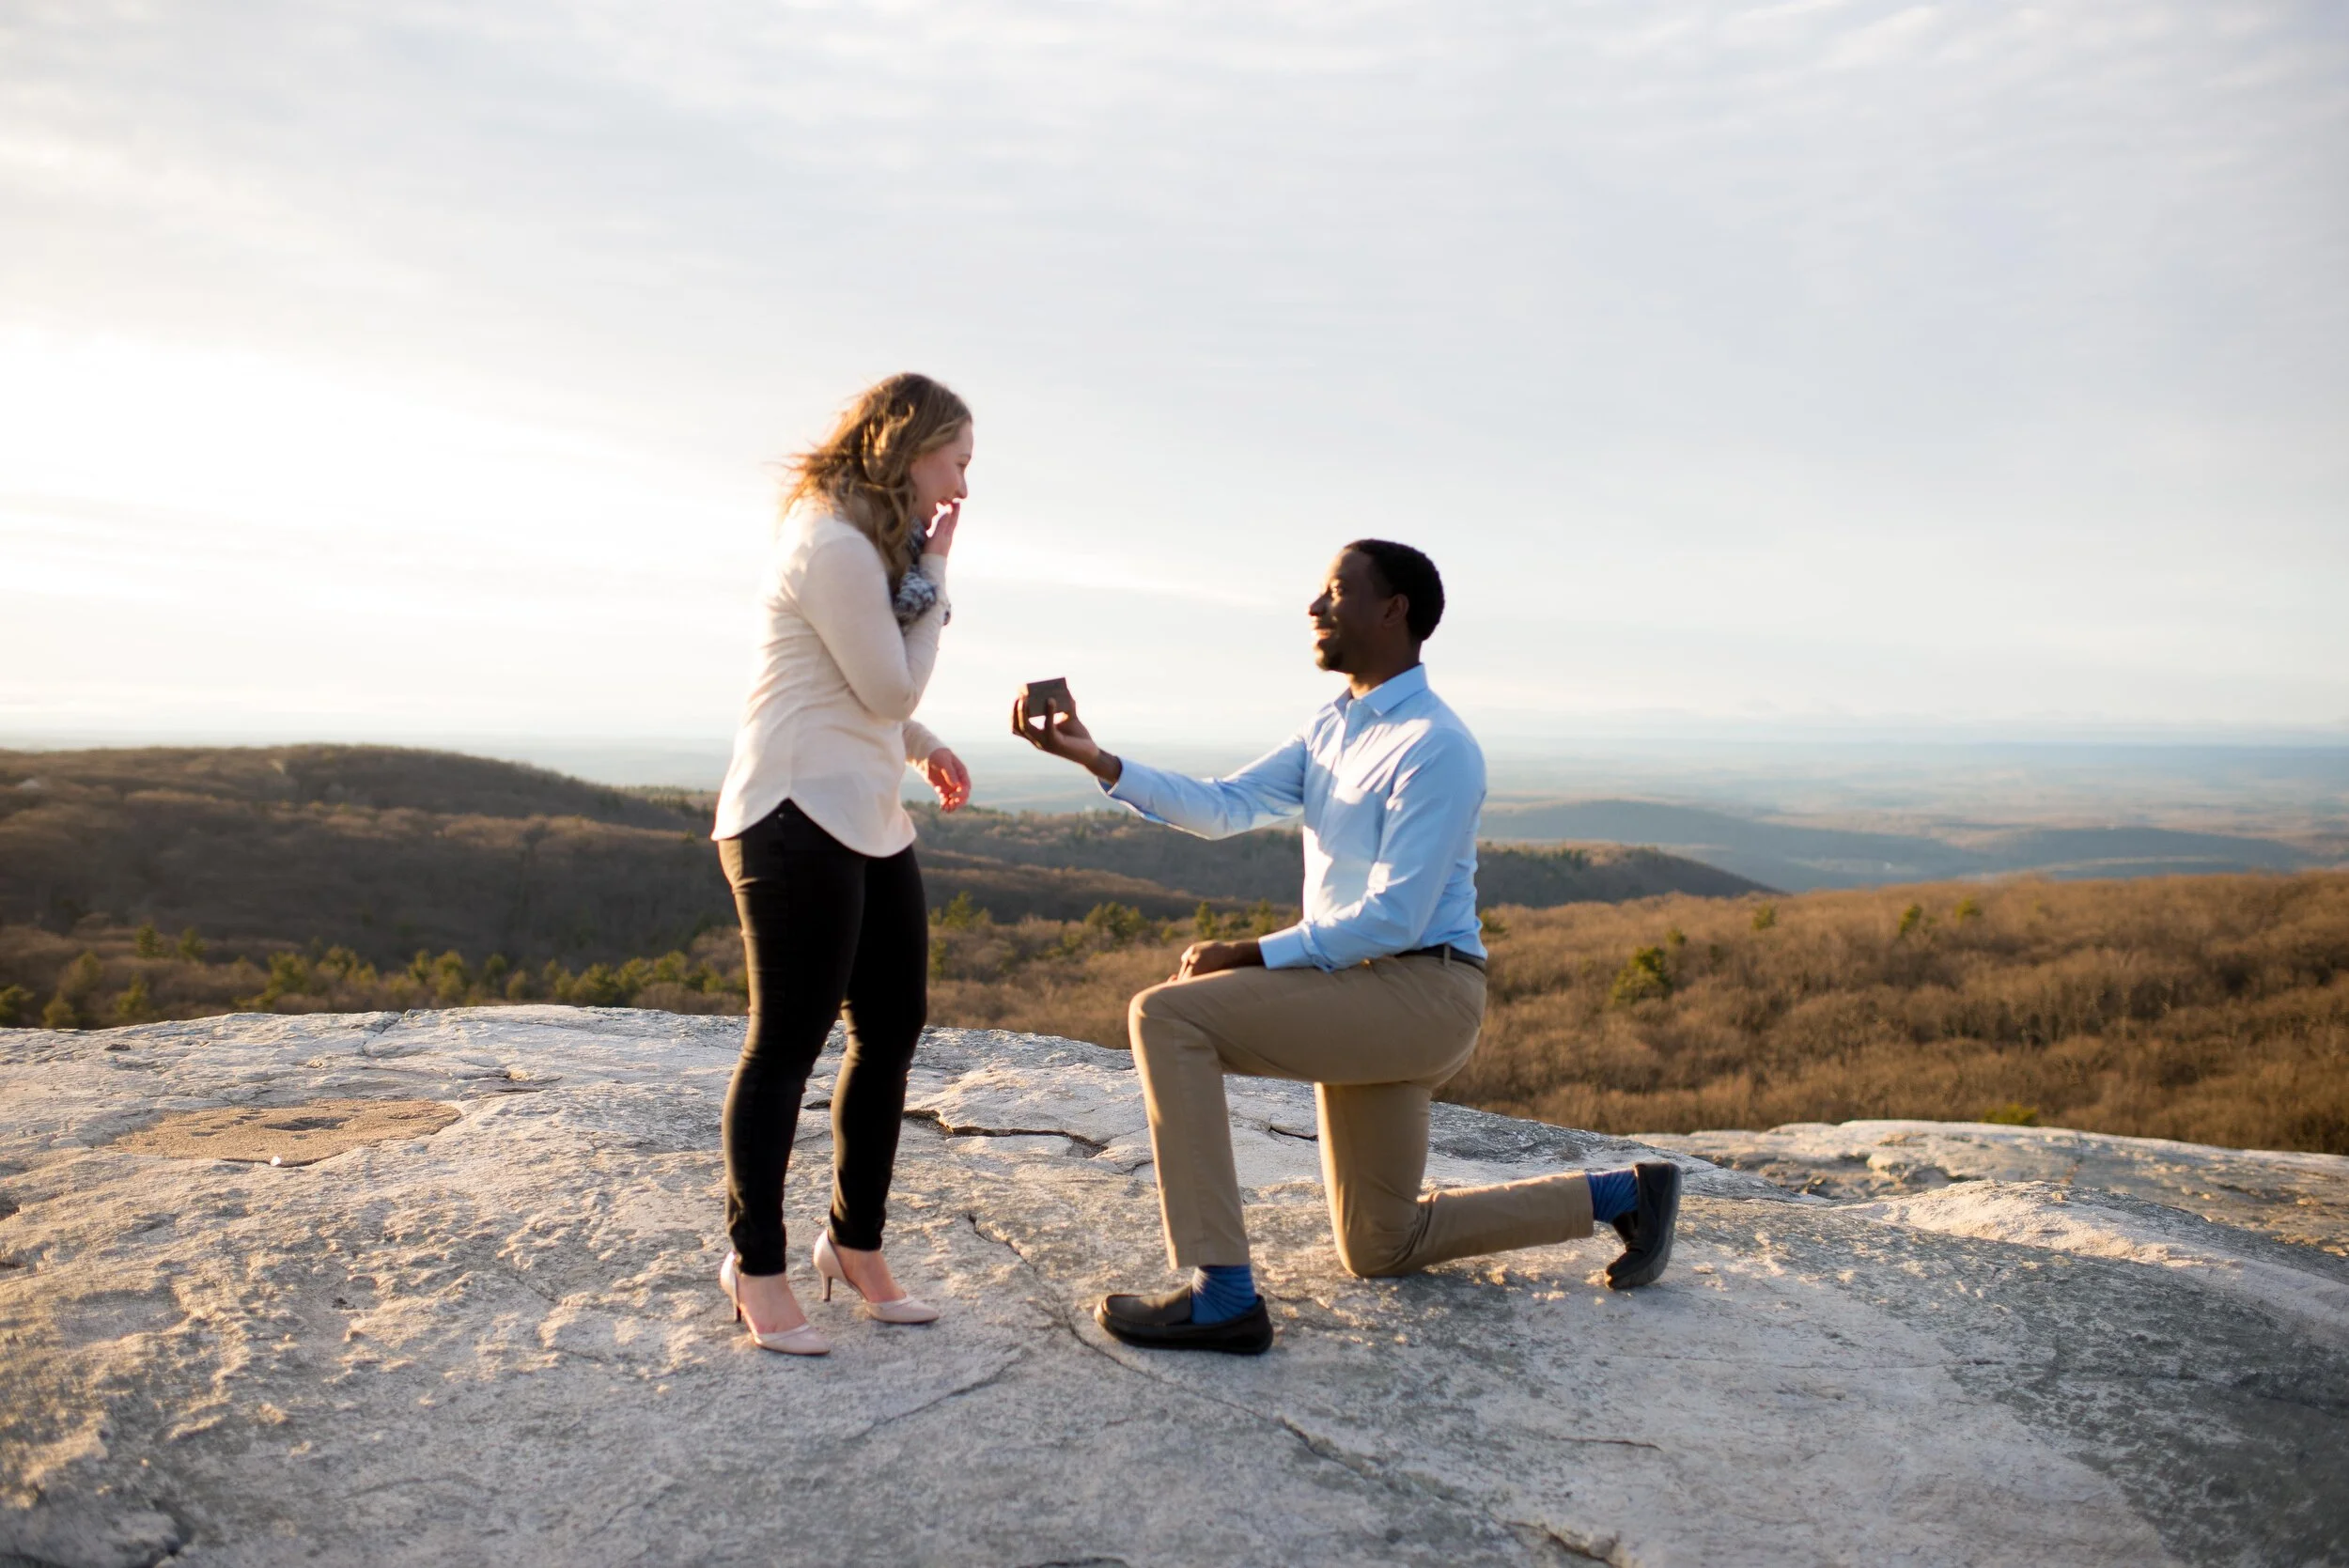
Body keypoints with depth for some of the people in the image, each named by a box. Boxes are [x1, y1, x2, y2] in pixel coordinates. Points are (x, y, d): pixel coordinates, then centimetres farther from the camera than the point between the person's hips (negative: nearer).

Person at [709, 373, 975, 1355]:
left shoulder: (871, 543, 18)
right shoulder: (836, 546, -15)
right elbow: (893, 689, -12)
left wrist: (923, 748, 11)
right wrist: (933, 575, -6)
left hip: (866, 823, 11)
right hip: (799, 821, -10)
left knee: (893, 1026, 11)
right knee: (789, 1042, -3)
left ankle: (856, 1243, 25)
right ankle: (755, 1265, 10)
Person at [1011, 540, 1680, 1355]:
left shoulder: (1435, 747, -16)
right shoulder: (1332, 728, 12)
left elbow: (1392, 920, -21)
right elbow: (1226, 806, 1)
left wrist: (1250, 956, -20)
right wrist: (1099, 760, -9)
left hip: (1419, 993, -10)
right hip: (1361, 993, 10)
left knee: (1168, 1015, -22)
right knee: (1380, 1251, 18)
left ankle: (1221, 1293, -23)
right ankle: (1621, 1194, 28)